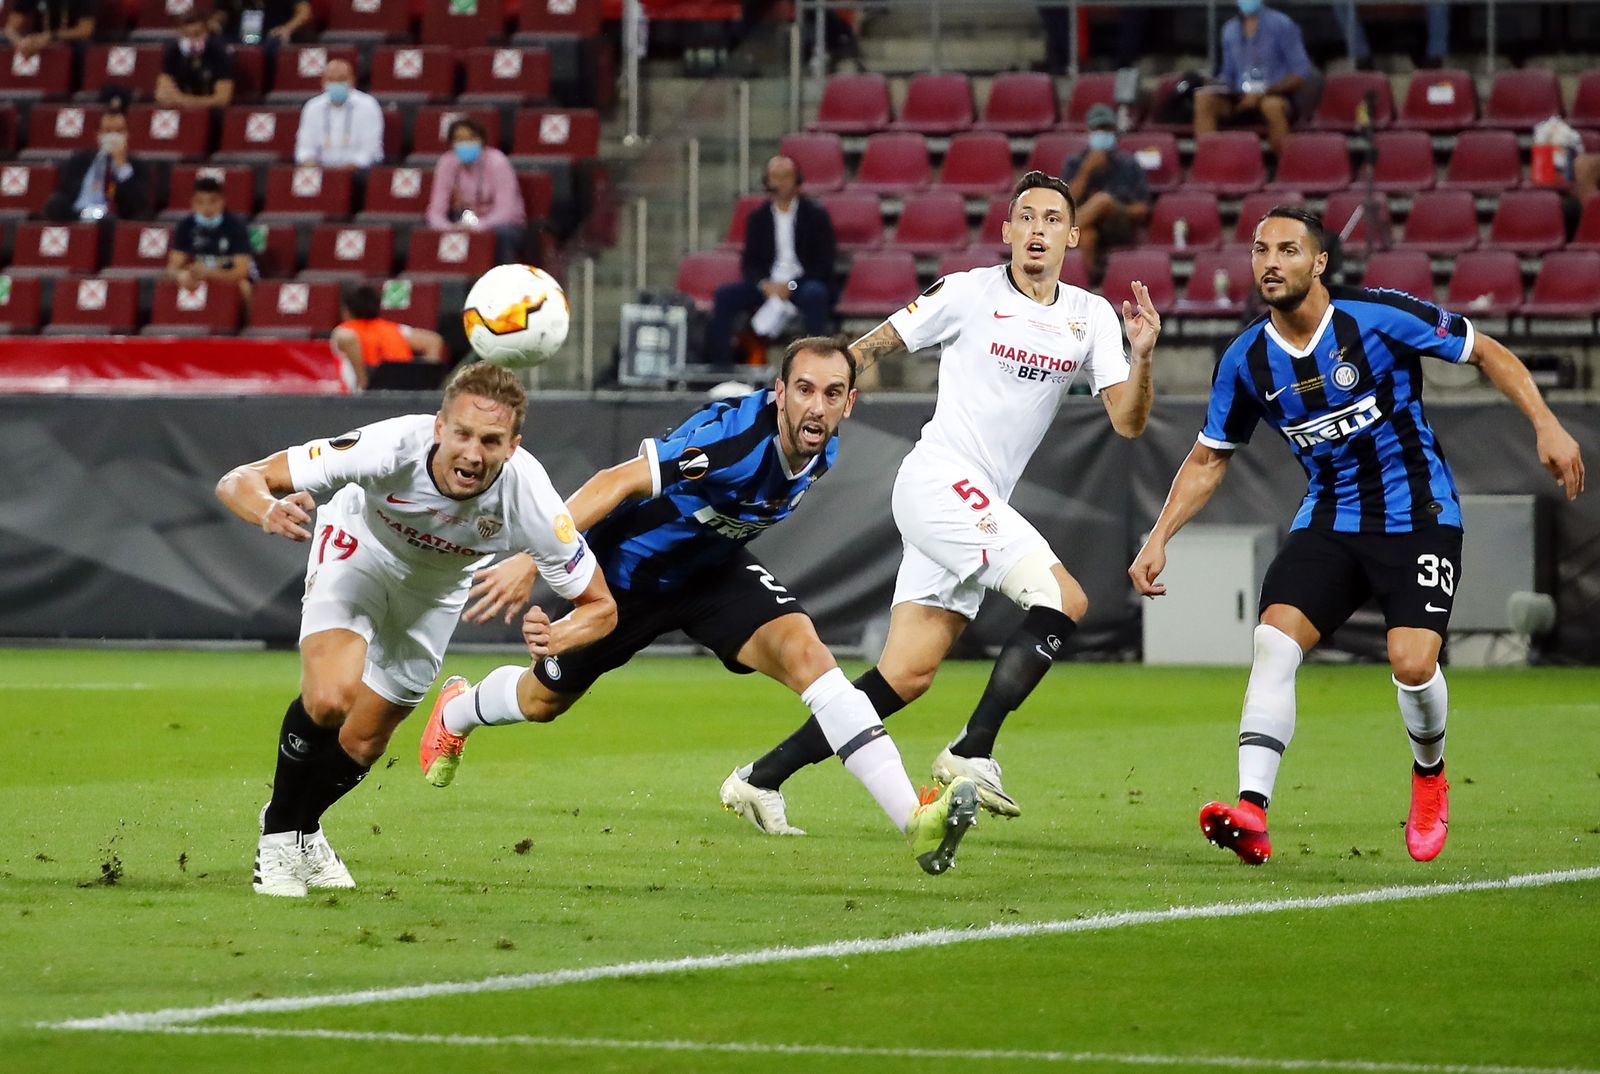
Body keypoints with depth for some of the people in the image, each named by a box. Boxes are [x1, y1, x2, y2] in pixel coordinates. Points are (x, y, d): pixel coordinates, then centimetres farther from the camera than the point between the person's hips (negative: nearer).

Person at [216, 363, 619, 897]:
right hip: (360, 548, -3)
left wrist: (555, 638, -45)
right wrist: (268, 510, -62)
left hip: (437, 587, 3)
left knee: (361, 744, 7)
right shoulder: (391, 447, -41)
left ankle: (305, 828, 40)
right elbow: (238, 482, -37)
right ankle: (278, 834, 1)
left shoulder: (530, 499, -36)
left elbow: (600, 606, -22)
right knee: (329, 697, -26)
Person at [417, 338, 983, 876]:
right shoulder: (736, 435, -39)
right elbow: (617, 483, -40)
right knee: (543, 701, 19)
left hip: (712, 567, 4)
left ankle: (914, 819, -31)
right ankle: (455, 711, 57)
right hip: (624, 568, -4)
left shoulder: (821, 450, -14)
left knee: (805, 653, -23)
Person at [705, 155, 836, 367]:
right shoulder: (758, 217, 12)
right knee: (724, 295, -20)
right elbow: (749, 262, 10)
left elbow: (823, 265, -4)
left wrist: (790, 286, -17)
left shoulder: (816, 215, 1)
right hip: (769, 284, 4)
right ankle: (719, 364, -21)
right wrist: (764, 284, -13)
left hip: (802, 284, -4)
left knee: (814, 295, -38)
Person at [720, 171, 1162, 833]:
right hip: (940, 480, -6)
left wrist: (1142, 356, -14)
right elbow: (871, 348, 6)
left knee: (906, 677, 1)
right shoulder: (970, 293, -3)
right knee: (1064, 602, -20)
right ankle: (971, 754, -16)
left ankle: (763, 778, 6)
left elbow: (1128, 422, 3)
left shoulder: (1090, 317, 10)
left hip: (981, 509, 6)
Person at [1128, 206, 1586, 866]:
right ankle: (1251, 813, -24)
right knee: (1273, 641, -18)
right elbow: (1209, 458, 12)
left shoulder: (1380, 317, -14)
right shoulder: (1246, 360, -1)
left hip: (1419, 515, -4)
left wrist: (1546, 424, -15)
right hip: (1328, 520, 4)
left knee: (1412, 663, -19)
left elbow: (1486, 353, -5)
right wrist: (1159, 537, 2)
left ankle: (1430, 777, 14)